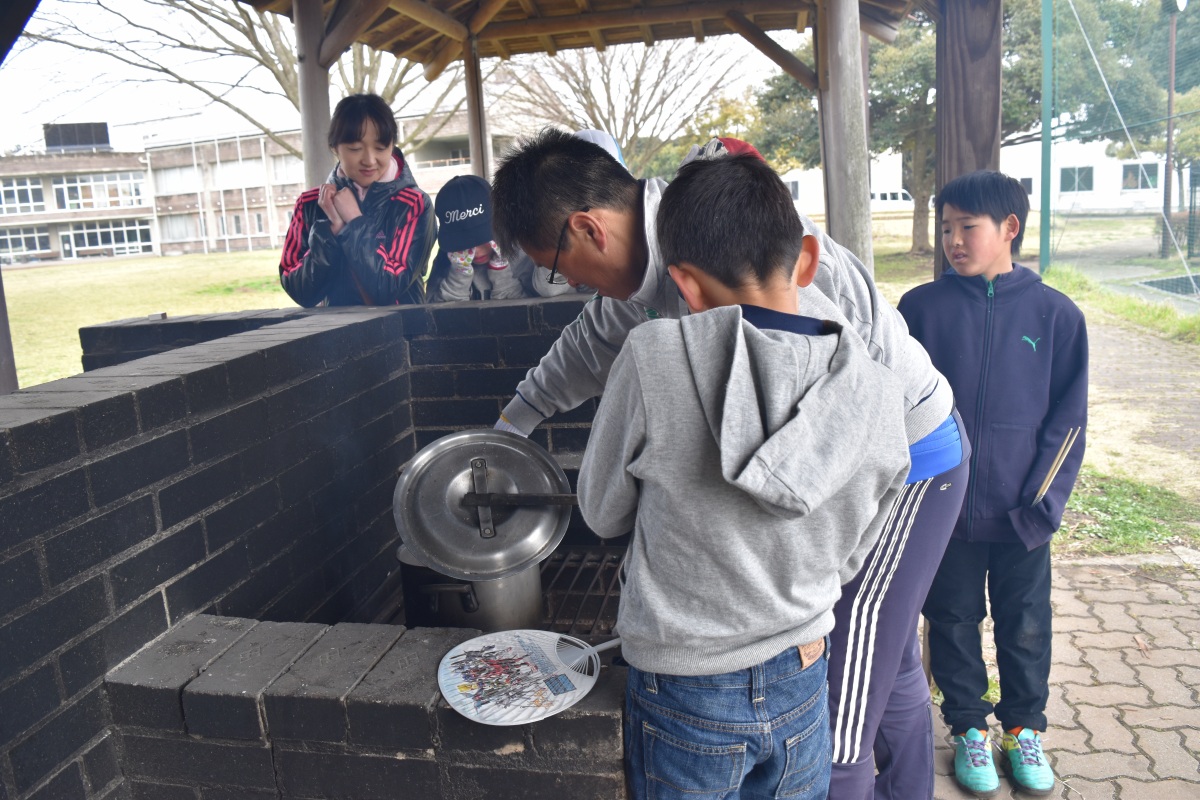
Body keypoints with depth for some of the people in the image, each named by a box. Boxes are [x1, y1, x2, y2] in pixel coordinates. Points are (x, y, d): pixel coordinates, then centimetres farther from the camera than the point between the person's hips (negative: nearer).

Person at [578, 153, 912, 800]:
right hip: (801, 689, 3)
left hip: (683, 697, -2)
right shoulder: (879, 394, -13)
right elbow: (845, 559, 2)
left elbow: (602, 513, -7)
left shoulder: (653, 357, -22)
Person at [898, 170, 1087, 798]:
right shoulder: (920, 309, -4)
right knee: (954, 622, 14)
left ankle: (1023, 728, 38)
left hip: (1021, 514, 0)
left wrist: (1044, 502, -8)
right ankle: (968, 728, 35)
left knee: (1026, 627, 15)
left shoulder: (1055, 314, -4)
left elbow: (1068, 419, 0)